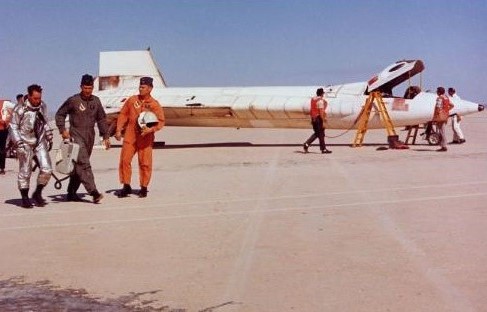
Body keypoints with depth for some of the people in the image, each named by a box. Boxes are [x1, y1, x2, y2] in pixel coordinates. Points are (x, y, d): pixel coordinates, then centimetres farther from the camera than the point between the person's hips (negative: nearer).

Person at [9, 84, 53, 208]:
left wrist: (49, 135, 19)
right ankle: (25, 198, 14)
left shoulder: (43, 106, 6)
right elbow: (13, 127, -6)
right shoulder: (20, 109, -10)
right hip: (26, 144, -4)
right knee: (25, 172, 1)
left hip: (40, 143, 4)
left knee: (46, 170, -5)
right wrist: (18, 142, -15)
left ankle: (38, 193, 14)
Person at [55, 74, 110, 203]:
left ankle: (71, 193, 20)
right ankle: (93, 192, -25)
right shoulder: (73, 100, -4)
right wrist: (63, 129, -7)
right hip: (76, 136, -5)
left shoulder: (96, 101, 9)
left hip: (90, 137, 5)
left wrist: (105, 136, 13)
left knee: (79, 166, 11)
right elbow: (60, 114, 4)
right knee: (83, 164, -17)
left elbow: (102, 119, 17)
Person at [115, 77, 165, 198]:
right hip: (130, 136, 2)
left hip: (145, 137, -2)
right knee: (125, 160, -2)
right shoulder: (132, 100, 7)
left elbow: (161, 122, -2)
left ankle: (144, 188, 14)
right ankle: (126, 186, 9)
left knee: (145, 163, 0)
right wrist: (119, 130, 5)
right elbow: (123, 114, 12)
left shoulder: (155, 105, -1)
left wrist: (151, 129, -18)